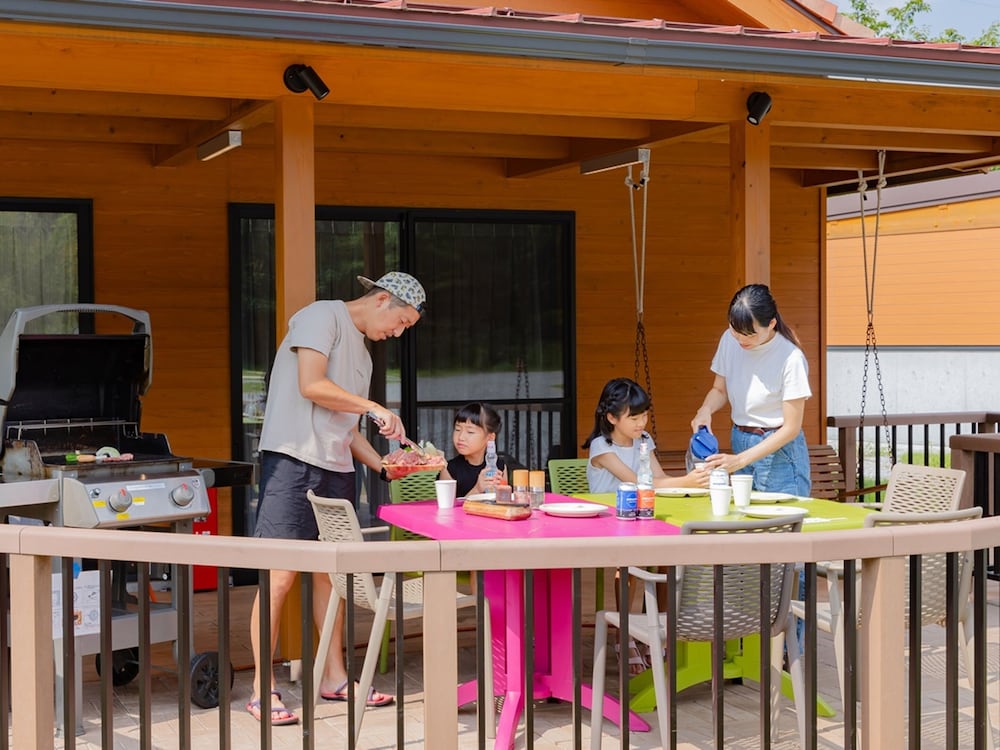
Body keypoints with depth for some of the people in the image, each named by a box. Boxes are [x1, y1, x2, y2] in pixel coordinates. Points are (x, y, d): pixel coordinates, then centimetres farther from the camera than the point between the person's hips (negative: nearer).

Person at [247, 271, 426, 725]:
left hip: (336, 469, 9)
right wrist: (375, 408, -11)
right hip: (293, 461, -8)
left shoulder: (361, 351, 22)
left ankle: (334, 678, 20)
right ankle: (263, 690, 0)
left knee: (331, 572, 11)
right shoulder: (322, 316, -4)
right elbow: (311, 386, -16)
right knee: (280, 576, -7)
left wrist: (382, 465, 10)